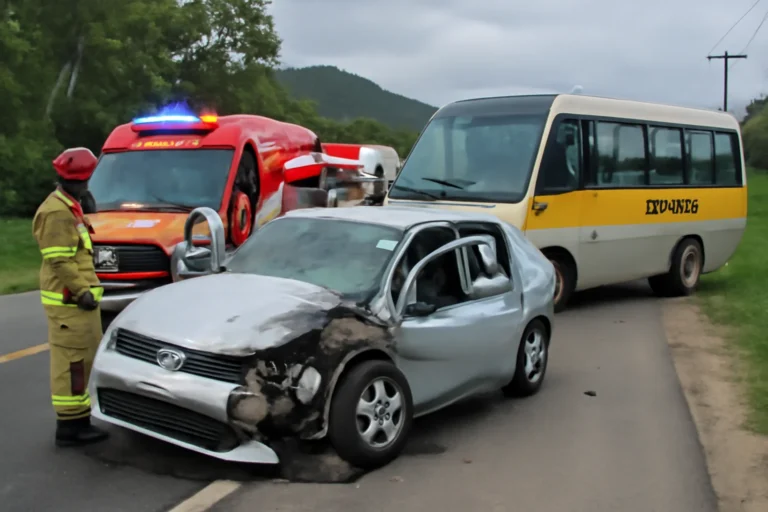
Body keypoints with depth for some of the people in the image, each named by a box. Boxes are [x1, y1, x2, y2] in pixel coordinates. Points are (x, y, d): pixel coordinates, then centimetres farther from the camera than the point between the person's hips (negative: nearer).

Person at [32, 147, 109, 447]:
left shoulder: (69, 208, 20)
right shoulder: (57, 212, -15)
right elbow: (59, 260, -22)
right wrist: (82, 291, -22)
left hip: (76, 299, 11)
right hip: (69, 301, -11)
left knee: (82, 359, 17)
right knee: (71, 361, -7)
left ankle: (79, 418, 28)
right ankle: (70, 426, -2)